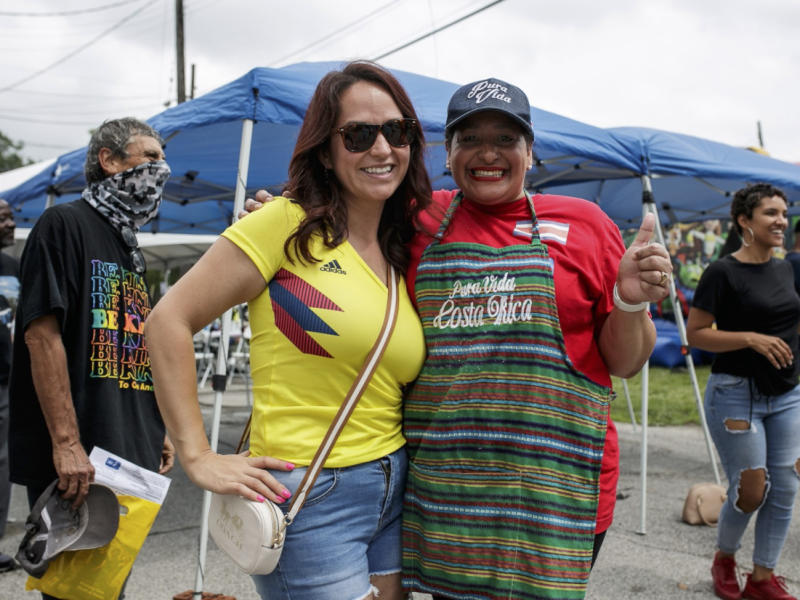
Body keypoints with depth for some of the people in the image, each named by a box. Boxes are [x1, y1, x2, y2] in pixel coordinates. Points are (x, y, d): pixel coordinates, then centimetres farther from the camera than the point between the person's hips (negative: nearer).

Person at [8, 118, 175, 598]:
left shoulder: (130, 249, 19)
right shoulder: (66, 224, -8)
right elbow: (42, 334, -17)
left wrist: (158, 429, 17)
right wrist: (67, 443, -23)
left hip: (132, 453, 8)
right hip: (76, 460, -8)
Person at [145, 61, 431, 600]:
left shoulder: (400, 255, 11)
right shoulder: (287, 223, -9)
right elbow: (169, 321, -12)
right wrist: (199, 458, -14)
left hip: (392, 491, 7)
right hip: (308, 496, -7)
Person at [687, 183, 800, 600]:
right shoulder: (723, 273, -12)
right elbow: (695, 333, -14)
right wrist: (750, 338, -23)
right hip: (737, 396, -7)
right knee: (751, 490, -2)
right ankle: (723, 559, 26)